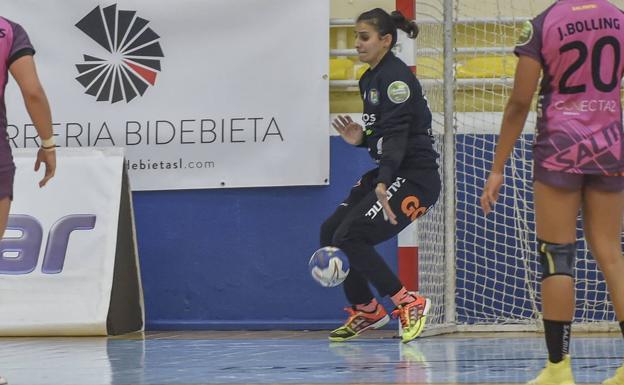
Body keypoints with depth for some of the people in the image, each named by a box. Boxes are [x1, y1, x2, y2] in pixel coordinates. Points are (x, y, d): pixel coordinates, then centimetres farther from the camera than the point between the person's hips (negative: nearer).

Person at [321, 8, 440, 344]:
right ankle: (366, 311, 23)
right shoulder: (369, 80, 14)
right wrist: (361, 139, 1)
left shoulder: (395, 76, -16)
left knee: (349, 237, -19)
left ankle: (409, 304, -7)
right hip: (386, 175, 10)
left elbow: (396, 133, -27)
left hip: (414, 178, -10)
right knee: (330, 233, 7)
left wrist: (383, 184, -39)